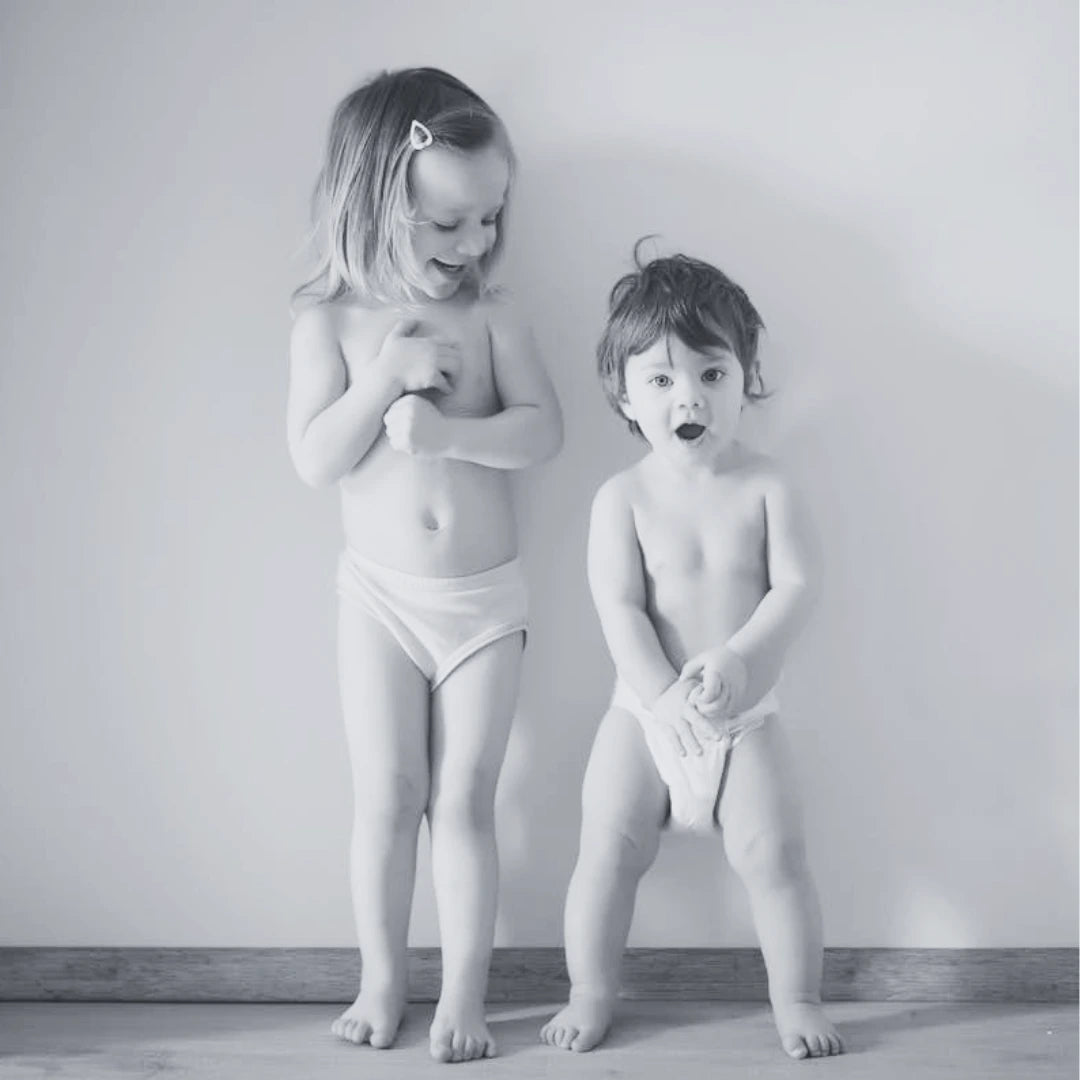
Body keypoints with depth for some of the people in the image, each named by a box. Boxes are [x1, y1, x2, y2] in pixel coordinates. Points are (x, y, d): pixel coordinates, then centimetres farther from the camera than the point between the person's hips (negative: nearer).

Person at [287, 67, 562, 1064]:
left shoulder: (490, 315, -3)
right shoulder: (331, 322, -5)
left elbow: (543, 429, -12)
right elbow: (314, 460, -12)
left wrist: (445, 430, -26)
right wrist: (387, 375, -21)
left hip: (485, 600, 0)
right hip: (381, 599, 0)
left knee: (465, 801, 5)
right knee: (387, 795, 6)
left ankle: (465, 997, 16)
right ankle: (382, 984, 23)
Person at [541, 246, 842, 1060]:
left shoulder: (767, 488, -6)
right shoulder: (623, 498, -7)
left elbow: (797, 585, -13)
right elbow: (620, 607, -13)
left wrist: (738, 659, -28)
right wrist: (666, 694, -24)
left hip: (747, 717, 0)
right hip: (645, 713, 0)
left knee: (775, 856, -2)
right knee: (608, 852, 2)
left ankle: (798, 1000, 18)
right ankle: (592, 994, 22)